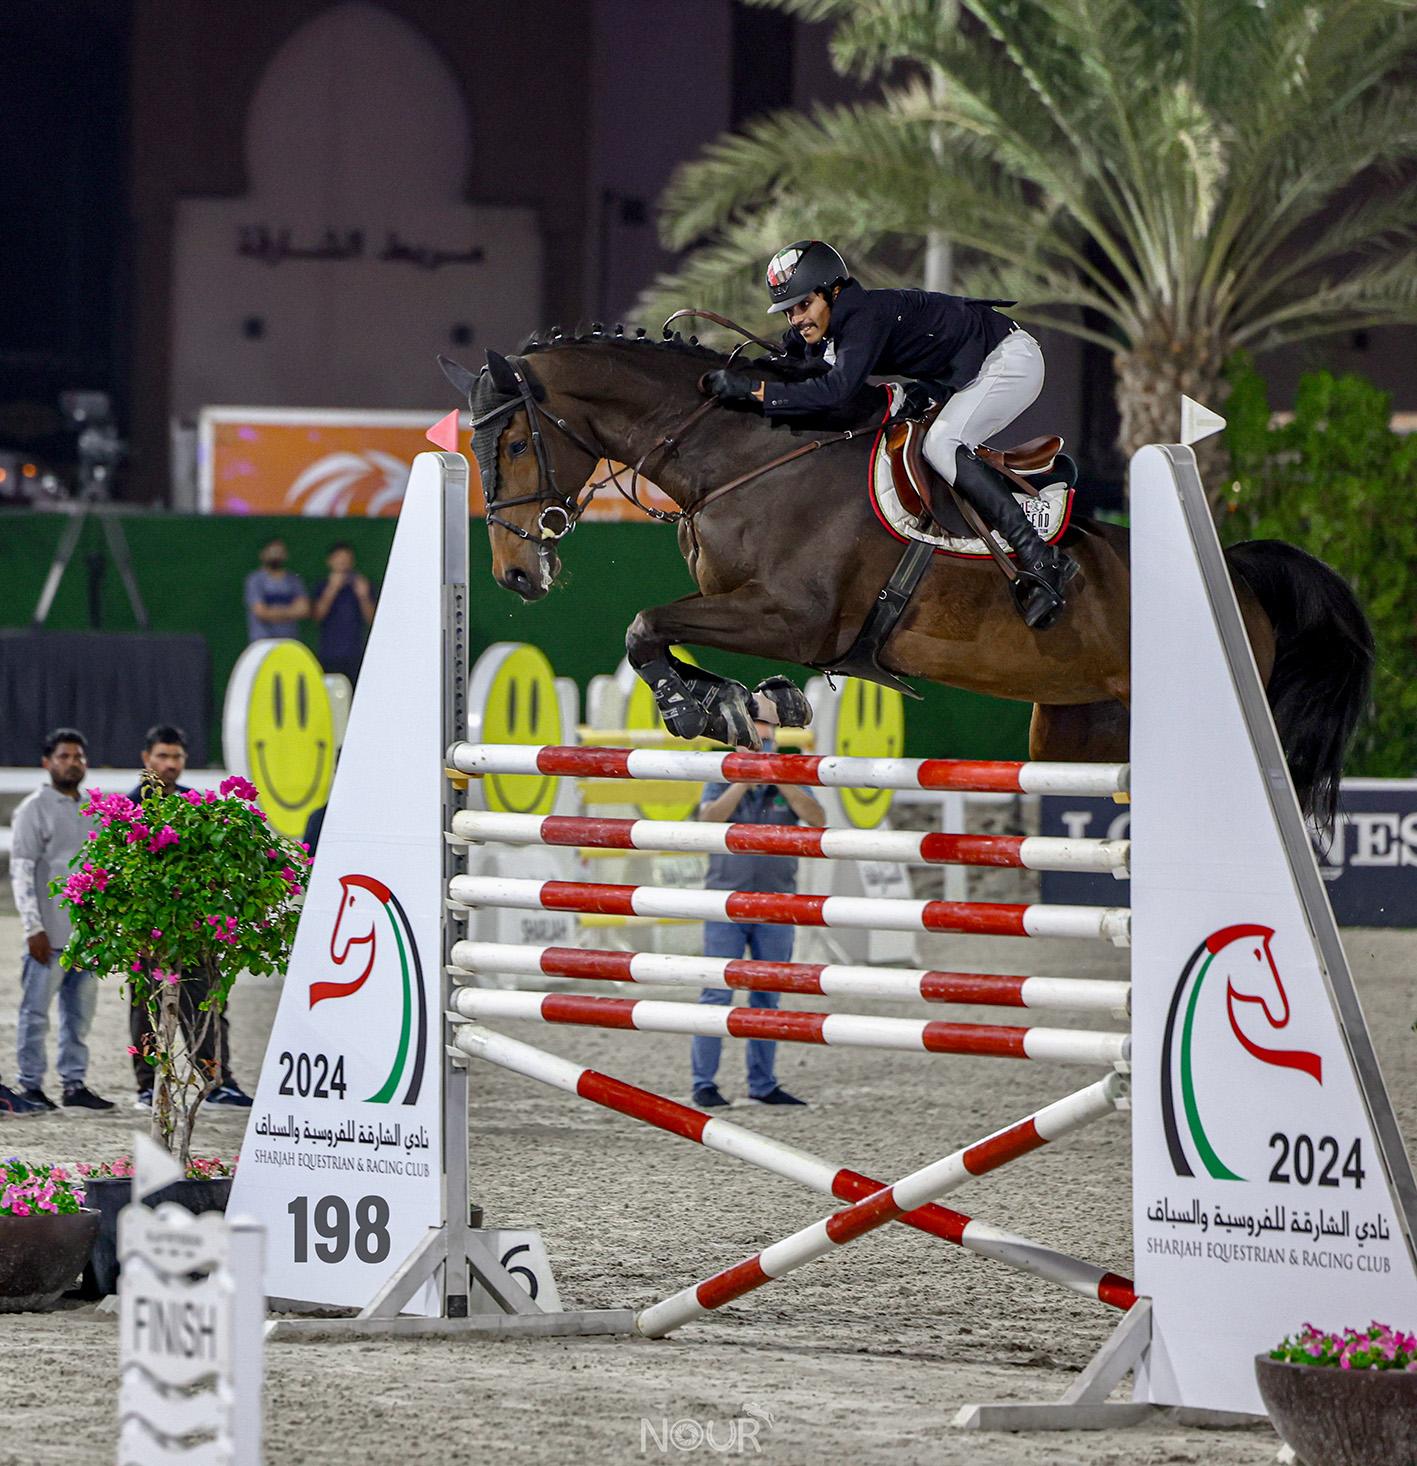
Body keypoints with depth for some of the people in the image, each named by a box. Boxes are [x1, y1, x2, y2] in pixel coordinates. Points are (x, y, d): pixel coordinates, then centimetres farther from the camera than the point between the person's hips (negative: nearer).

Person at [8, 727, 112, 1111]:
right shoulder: (35, 809, -4)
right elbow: (22, 872, -9)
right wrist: (33, 928, -15)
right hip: (50, 935, -6)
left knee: (80, 1013, 8)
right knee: (36, 1011, -3)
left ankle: (75, 1083, 13)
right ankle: (30, 1086, 1)